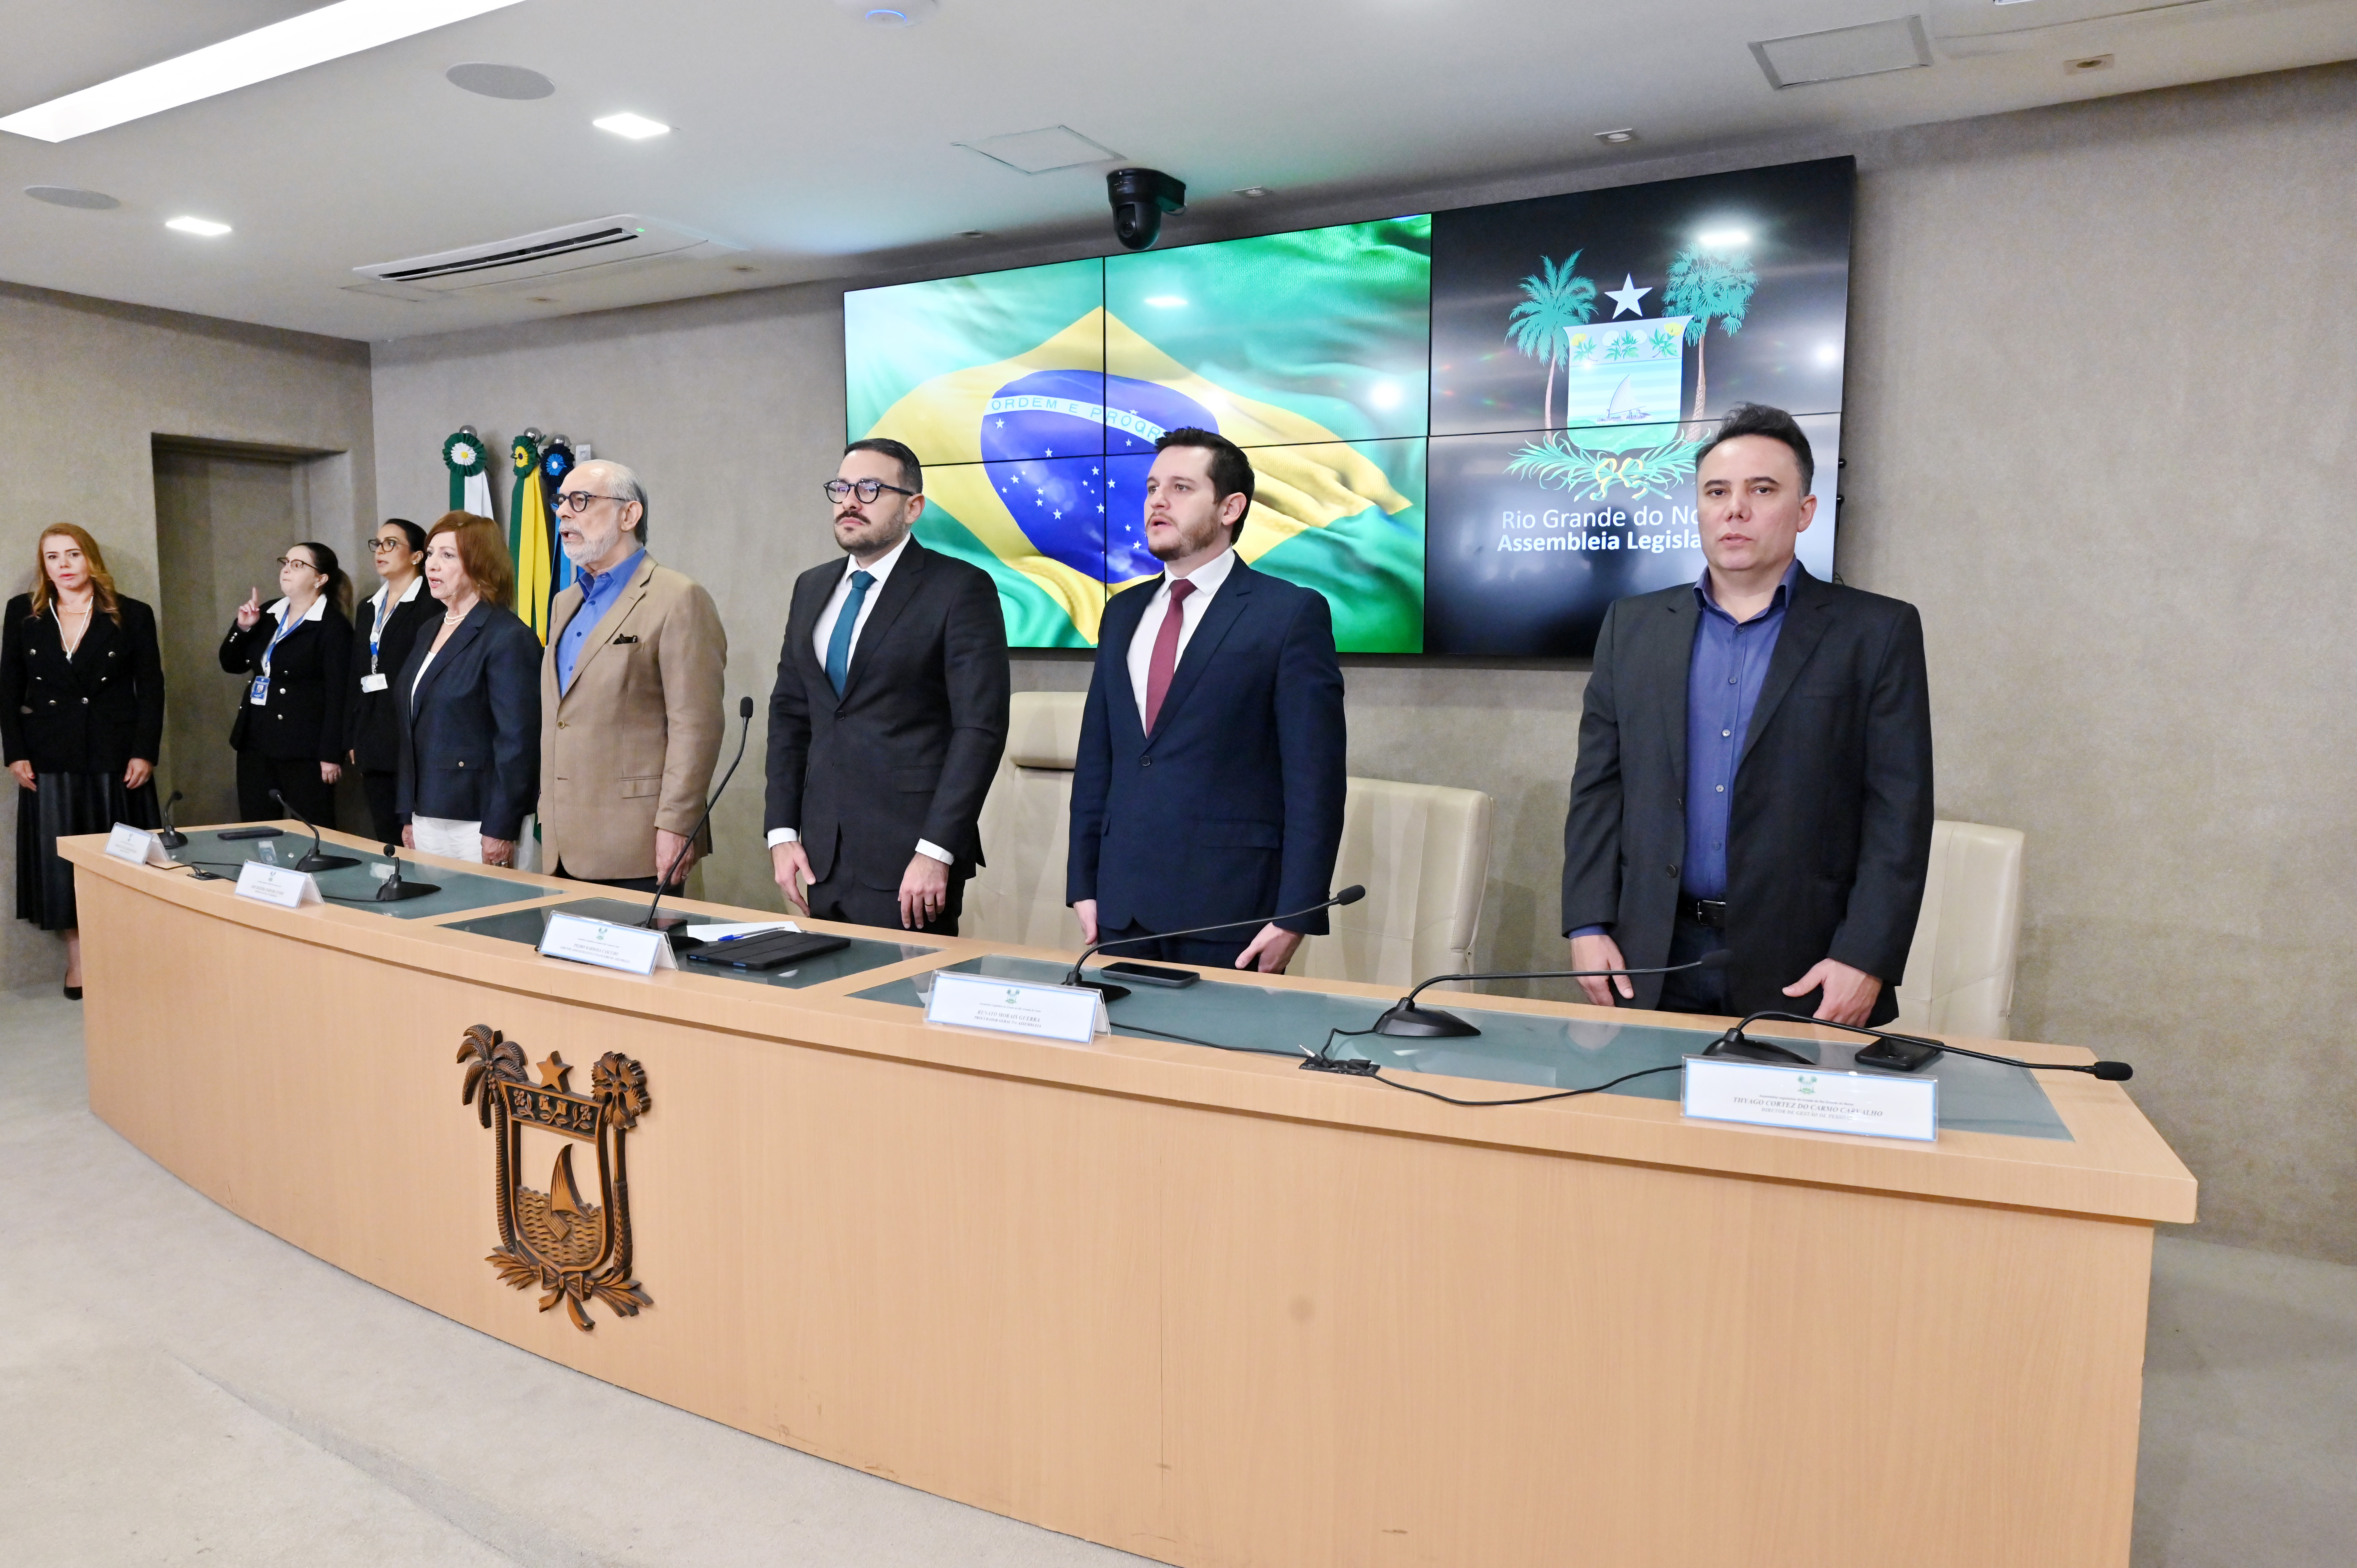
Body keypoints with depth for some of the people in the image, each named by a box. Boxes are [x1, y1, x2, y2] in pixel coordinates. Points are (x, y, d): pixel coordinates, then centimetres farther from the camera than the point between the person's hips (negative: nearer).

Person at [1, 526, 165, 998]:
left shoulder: (132, 615, 2)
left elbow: (151, 688, 0)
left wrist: (144, 753, -7)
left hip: (116, 757, -1)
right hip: (50, 758, 2)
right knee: (59, 856, 2)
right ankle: (77, 956, 11)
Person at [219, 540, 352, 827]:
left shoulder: (333, 625, -9)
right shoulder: (268, 614, 12)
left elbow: (338, 694, -13)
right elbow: (232, 664, 18)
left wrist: (331, 755, -17)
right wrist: (243, 628, 0)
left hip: (304, 749, -7)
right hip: (255, 742, 7)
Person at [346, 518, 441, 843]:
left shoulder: (431, 606, -7)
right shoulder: (369, 609, 18)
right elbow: (356, 679, 19)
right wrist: (352, 741, 16)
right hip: (374, 747, 8)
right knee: (385, 841, 11)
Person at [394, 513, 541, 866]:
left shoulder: (509, 637, -11)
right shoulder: (428, 633, 16)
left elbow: (518, 744, -16)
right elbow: (412, 734, 20)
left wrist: (500, 832, -18)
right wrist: (408, 817, 17)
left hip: (478, 824, -8)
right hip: (427, 820, 8)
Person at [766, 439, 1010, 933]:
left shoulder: (960, 588, -7)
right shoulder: (812, 589, 14)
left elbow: (981, 727, -13)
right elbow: (788, 712, 16)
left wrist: (936, 853, -18)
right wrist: (782, 833, 7)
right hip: (823, 858, 6)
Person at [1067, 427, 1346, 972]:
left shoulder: (1292, 613, -5)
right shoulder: (1123, 612, 13)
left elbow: (1315, 777, -9)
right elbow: (1096, 758, 15)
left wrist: (1296, 915, -13)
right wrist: (1083, 884, 10)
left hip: (1229, 908, -5)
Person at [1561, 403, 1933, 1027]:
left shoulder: (1878, 631, 0)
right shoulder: (1633, 625, 9)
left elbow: (1899, 811, -4)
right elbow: (1599, 787, 7)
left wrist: (1864, 959, -12)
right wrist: (1588, 926, 0)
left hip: (1805, 972, -2)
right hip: (1653, 965, 2)